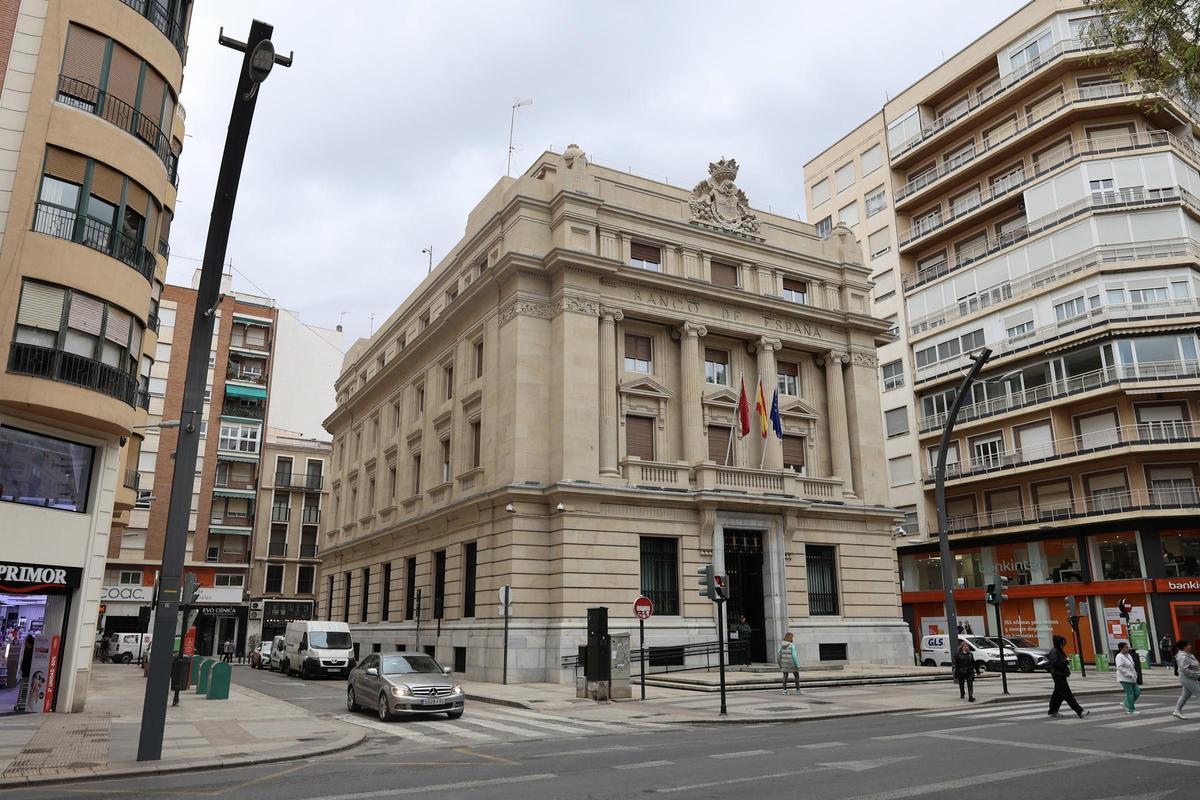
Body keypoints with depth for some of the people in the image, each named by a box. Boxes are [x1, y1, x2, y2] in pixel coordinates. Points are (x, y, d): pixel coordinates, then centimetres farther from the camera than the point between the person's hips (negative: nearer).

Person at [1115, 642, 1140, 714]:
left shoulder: (1128, 655, 13)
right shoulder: (1119, 656, -15)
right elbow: (1120, 668, -23)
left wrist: (1135, 674, 10)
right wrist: (1129, 675, -24)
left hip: (1131, 678, 9)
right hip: (1124, 678, -9)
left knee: (1137, 692, 8)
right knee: (1130, 693, -4)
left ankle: (1125, 703, 22)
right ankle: (1131, 710, 6)